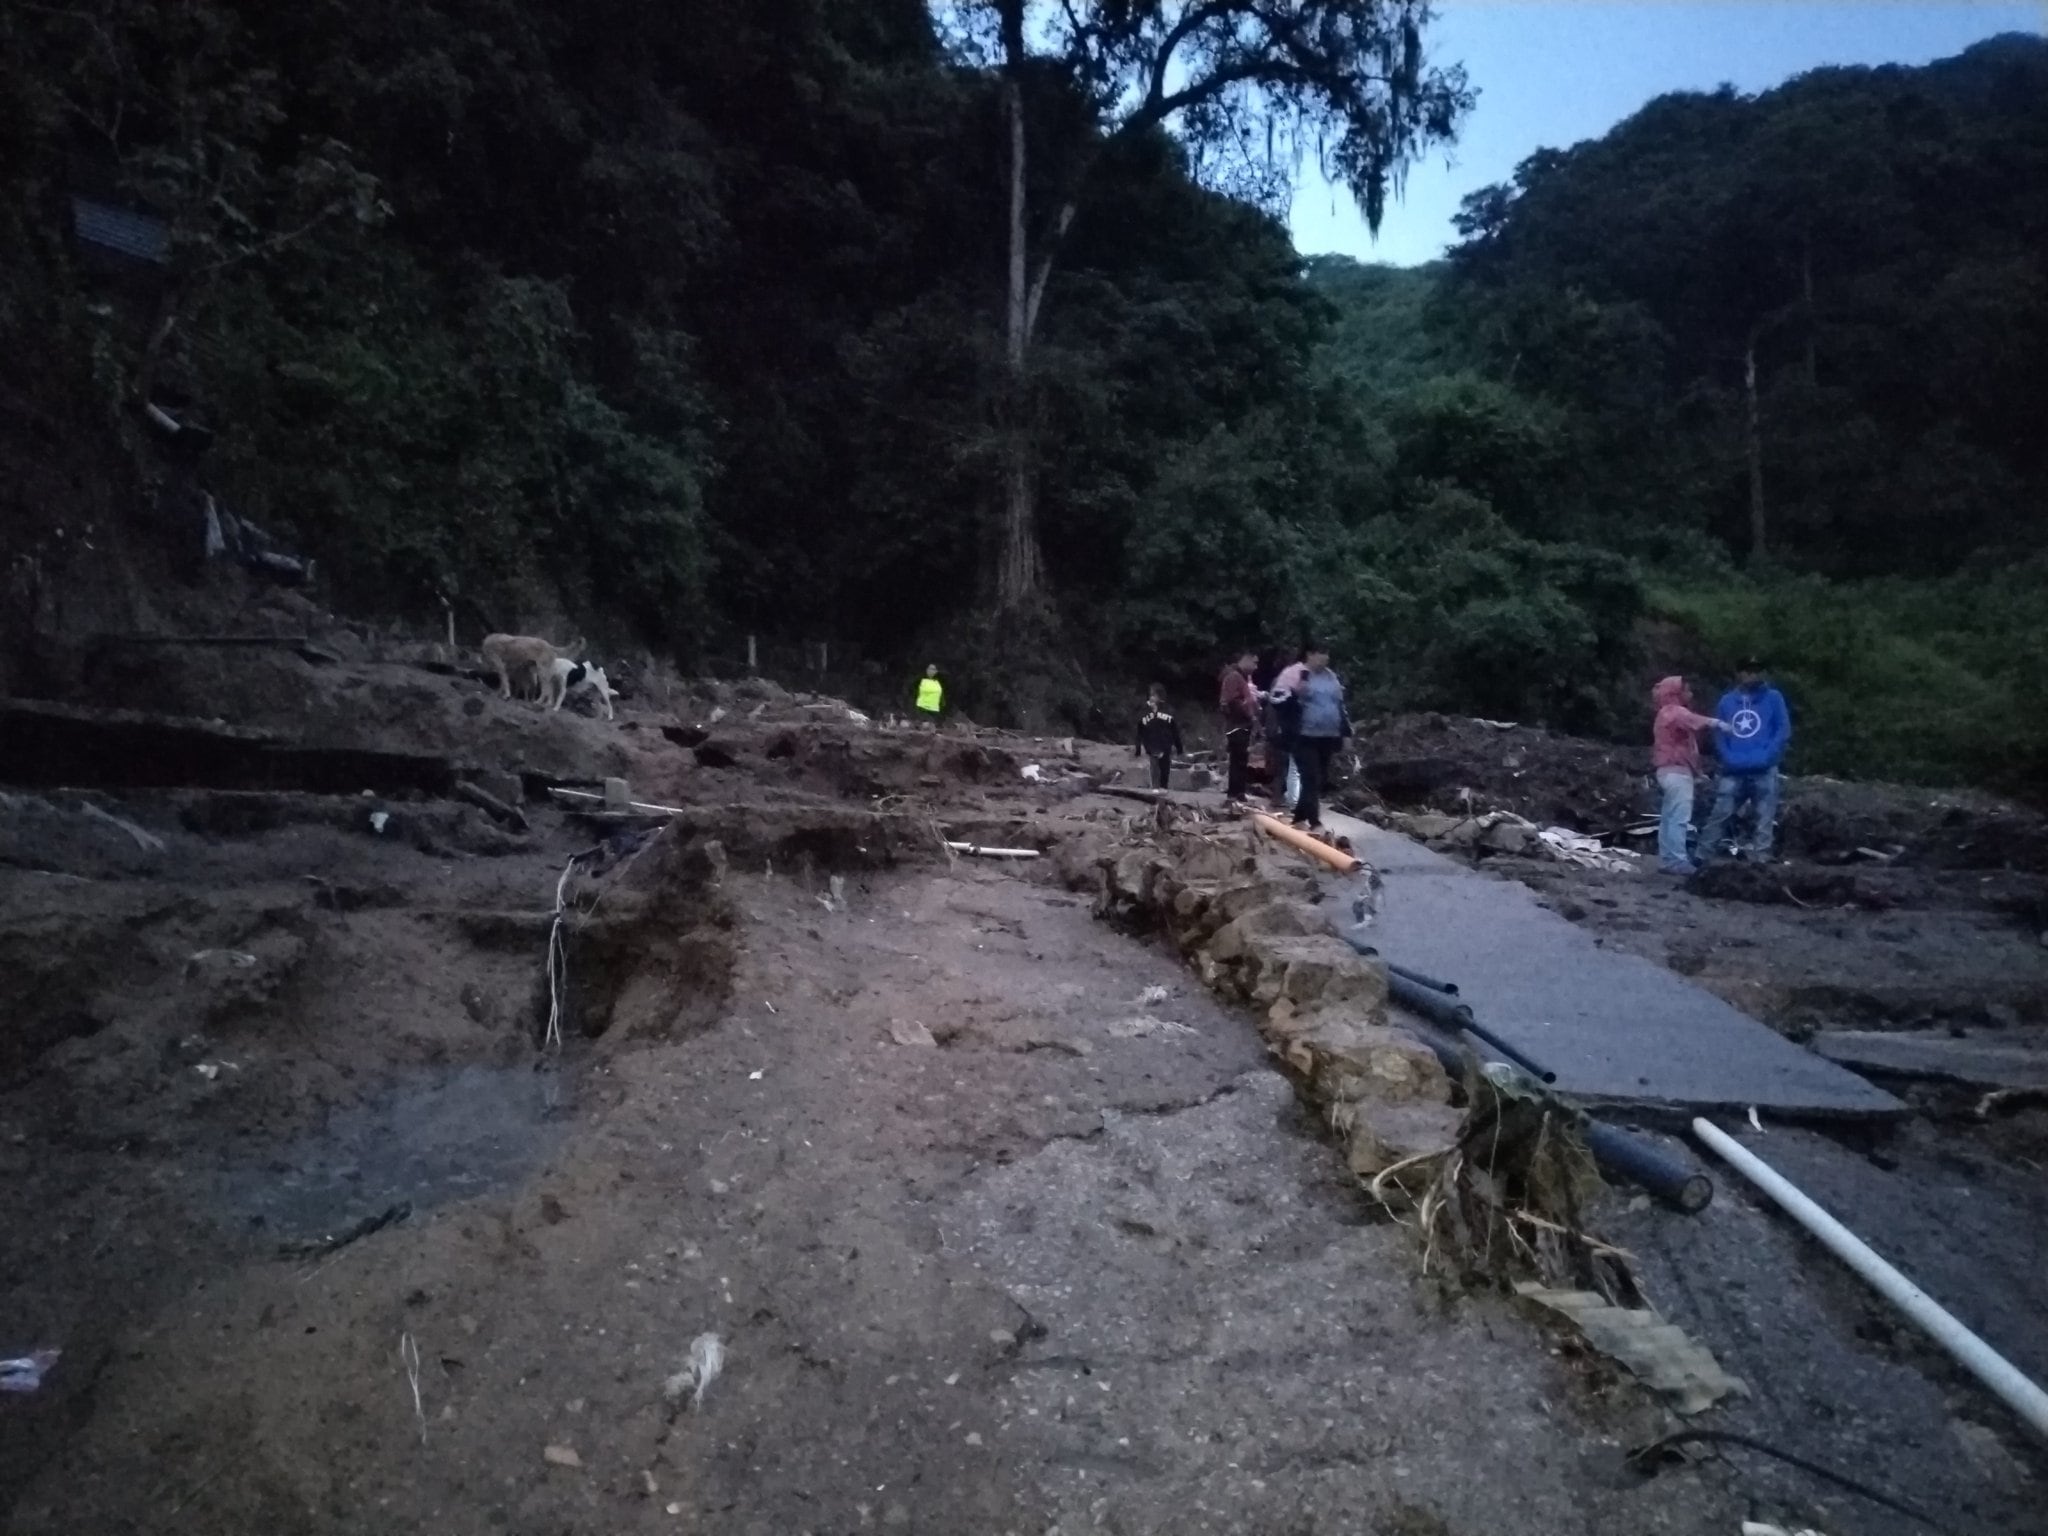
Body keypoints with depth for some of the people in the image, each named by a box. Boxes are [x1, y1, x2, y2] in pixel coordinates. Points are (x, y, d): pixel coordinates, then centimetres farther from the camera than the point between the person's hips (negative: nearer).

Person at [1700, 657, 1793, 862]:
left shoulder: (1773, 698, 6)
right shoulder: (1727, 701, 13)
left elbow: (1783, 730, -1)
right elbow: (1720, 733, 9)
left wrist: (1765, 757, -13)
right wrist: (1728, 758, -7)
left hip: (1764, 771, -1)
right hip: (1734, 771, 2)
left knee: (1765, 818, -1)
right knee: (1719, 814, -1)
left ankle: (1761, 858, 1)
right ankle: (1704, 854, 1)